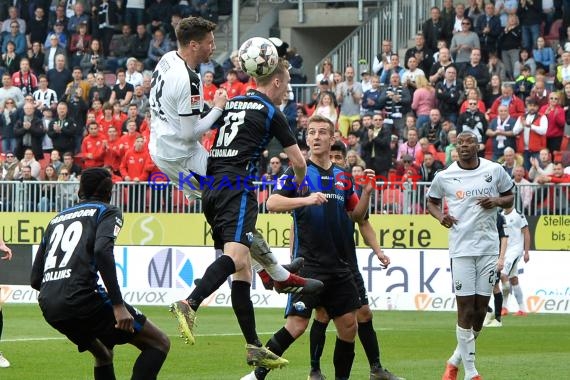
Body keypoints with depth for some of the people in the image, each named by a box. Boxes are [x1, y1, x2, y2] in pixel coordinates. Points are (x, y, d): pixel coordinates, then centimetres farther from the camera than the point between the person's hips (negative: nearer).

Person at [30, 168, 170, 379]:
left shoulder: (56, 219, 25)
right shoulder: (107, 212, 8)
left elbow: (35, 280, 21)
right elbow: (102, 250, -15)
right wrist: (118, 305, -17)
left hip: (48, 307, 7)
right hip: (82, 297, -7)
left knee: (103, 355, 31)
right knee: (159, 343, 2)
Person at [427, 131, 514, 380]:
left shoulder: (495, 171, 2)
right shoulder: (444, 177, 1)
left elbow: (510, 197, 14)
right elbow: (431, 201, 16)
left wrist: (497, 201, -8)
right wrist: (440, 216, -4)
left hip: (488, 247, 2)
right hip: (461, 248, -2)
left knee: (481, 308, 4)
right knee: (465, 308, -5)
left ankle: (456, 359, 23)